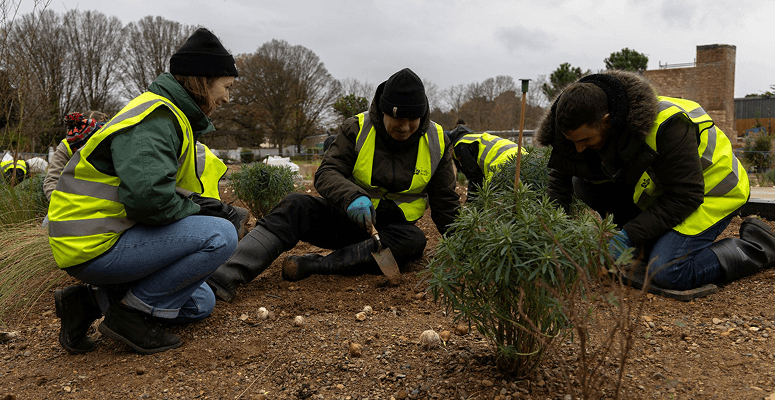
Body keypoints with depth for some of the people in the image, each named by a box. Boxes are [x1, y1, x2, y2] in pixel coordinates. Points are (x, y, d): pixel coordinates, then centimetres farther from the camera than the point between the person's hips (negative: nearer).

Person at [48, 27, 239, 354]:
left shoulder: (172, 118, 16)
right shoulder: (154, 118, -18)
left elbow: (176, 191, 23)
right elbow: (148, 196, -33)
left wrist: (218, 210, 13)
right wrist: (192, 211, -14)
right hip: (94, 246, -10)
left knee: (201, 303, 14)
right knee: (220, 236, -22)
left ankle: (93, 301, 10)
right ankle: (131, 312, -10)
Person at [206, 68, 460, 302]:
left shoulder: (436, 141, -3)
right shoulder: (356, 129, -8)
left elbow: (445, 201, 3)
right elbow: (326, 174, -17)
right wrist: (352, 197, -37)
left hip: (390, 229, 1)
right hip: (347, 218, 0)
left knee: (414, 241, -34)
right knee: (295, 206, -26)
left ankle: (316, 264, -33)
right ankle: (226, 277, -40)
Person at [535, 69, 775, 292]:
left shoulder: (666, 125, -35)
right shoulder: (588, 125, -15)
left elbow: (684, 197, -29)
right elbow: (560, 176, 0)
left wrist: (629, 236, -32)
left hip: (710, 189, -7)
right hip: (662, 188, 8)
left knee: (666, 273, -28)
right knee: (584, 182, -12)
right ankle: (650, 245, 1)